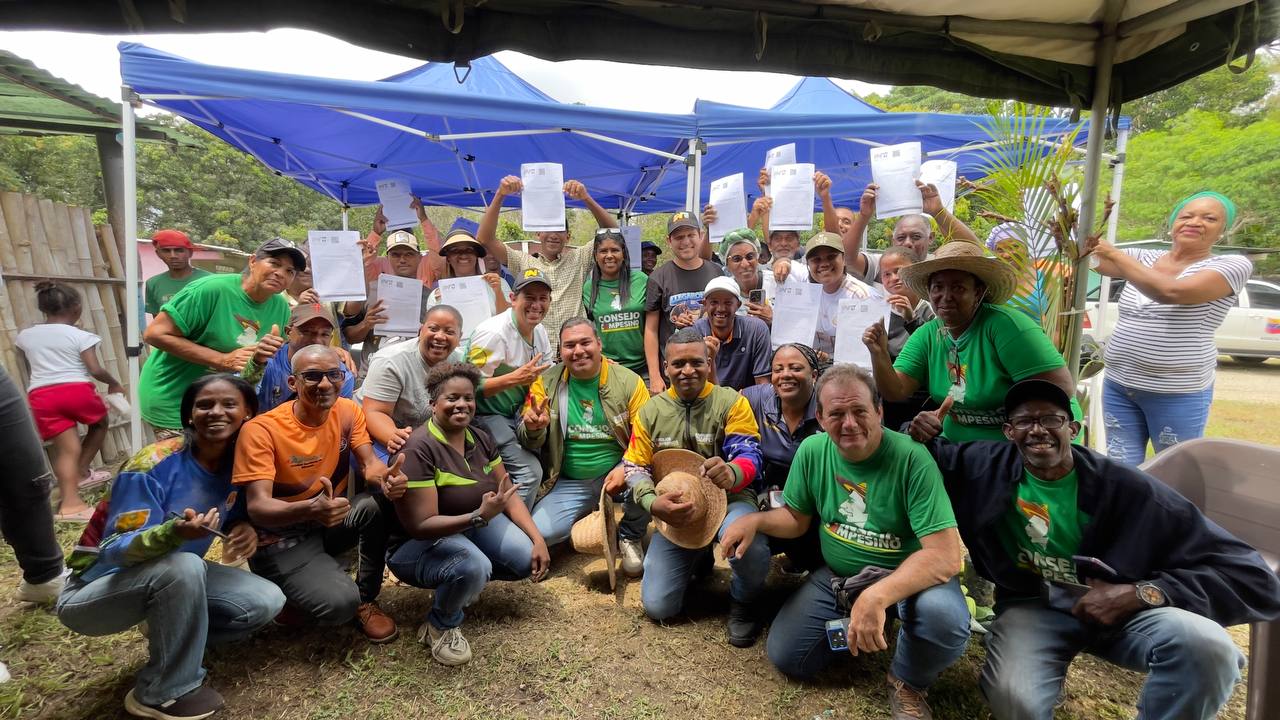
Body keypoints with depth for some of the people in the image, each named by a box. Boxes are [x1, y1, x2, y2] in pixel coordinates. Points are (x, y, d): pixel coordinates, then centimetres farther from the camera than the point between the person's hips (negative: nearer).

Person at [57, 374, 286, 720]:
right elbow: (117, 551, -26)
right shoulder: (155, 465, -26)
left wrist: (245, 528, -20)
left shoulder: (237, 463, -9)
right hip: (95, 590, -5)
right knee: (183, 567, -36)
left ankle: (170, 635, 12)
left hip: (176, 576, 5)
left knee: (267, 601, -13)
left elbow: (236, 516, 5)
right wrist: (173, 533, -47)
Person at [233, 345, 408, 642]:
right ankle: (293, 594, 9)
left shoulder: (348, 411, -5)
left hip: (331, 522, 5)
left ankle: (365, 599, -5)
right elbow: (257, 508, -27)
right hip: (281, 539, -5)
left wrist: (385, 477, -40)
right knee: (340, 603, -28)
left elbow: (370, 464, -14)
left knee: (381, 499, -27)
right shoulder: (261, 430, -21)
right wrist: (311, 509, -49)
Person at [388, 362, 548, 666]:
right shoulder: (419, 449, -25)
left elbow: (509, 495, -1)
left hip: (476, 522, 7)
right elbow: (420, 526, -28)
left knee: (529, 561, -14)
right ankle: (440, 626, -4)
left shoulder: (480, 439, -3)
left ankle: (468, 578, 14)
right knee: (473, 566, -36)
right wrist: (480, 516, -41)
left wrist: (537, 538, -14)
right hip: (420, 543, -6)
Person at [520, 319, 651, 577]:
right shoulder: (546, 382, -4)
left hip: (616, 472, -1)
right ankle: (588, 513, 16)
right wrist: (533, 428, -27)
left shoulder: (628, 381, -8)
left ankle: (630, 536, 2)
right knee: (539, 532, -19)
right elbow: (530, 443, -2)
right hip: (568, 483, 1)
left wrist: (626, 468, -28)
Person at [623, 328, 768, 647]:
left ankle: (744, 602, 0)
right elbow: (635, 468, 4)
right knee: (657, 606, -5)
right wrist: (654, 503, -18)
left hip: (729, 501, -3)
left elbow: (749, 455, -15)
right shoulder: (650, 411, 1)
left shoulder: (731, 402, -7)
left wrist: (732, 473, -41)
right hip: (676, 511, 3)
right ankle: (699, 559, 29)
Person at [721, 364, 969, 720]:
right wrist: (755, 520, -17)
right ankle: (848, 627, 25)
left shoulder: (912, 459, -25)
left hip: (908, 577, -3)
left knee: (944, 616, -35)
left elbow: (945, 556, -29)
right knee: (786, 657, -4)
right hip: (836, 576, 4)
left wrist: (877, 596, -43)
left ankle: (908, 683, -1)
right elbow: (796, 518, 4)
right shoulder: (812, 451, -10)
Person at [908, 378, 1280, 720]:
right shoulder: (989, 466, -6)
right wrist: (921, 433, -13)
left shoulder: (1123, 487, -11)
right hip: (1032, 606, -1)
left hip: (1121, 606, 2)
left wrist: (1138, 594, -21)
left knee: (1206, 644, -32)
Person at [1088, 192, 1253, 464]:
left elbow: (1171, 291, -24)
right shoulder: (1144, 259, 8)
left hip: (1178, 395, -4)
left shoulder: (1233, 266, -7)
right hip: (1118, 385, 4)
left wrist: (1115, 254, -20)